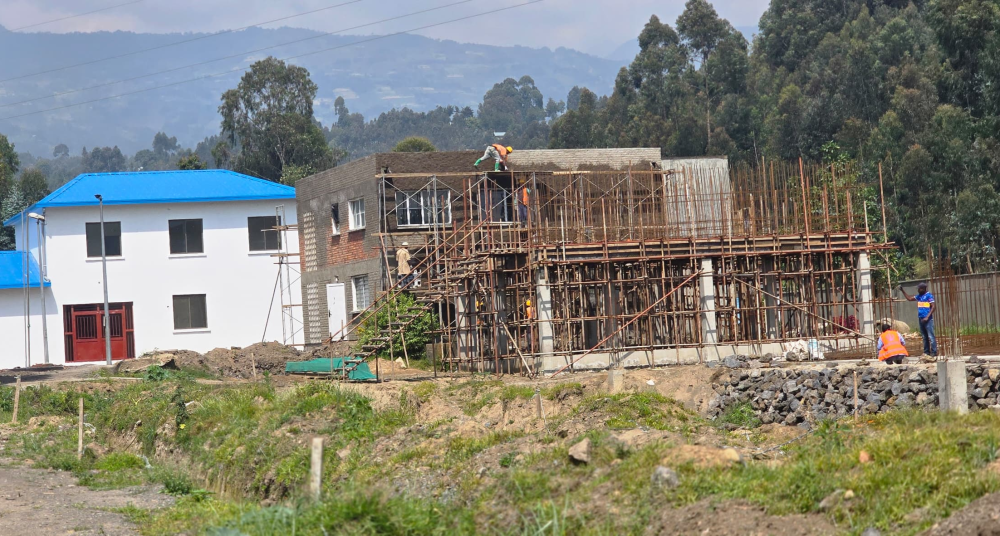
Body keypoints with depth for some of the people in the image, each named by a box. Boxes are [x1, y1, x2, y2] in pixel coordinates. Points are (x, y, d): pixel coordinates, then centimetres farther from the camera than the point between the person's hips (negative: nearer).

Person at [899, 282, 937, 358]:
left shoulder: (929, 296, -8)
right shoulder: (919, 296, 15)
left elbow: (933, 307, -13)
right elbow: (909, 298, 27)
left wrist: (927, 317, -19)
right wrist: (902, 291, 20)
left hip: (928, 319, -8)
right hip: (921, 319, 8)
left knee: (930, 336, -10)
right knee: (924, 337, 10)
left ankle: (934, 353, -11)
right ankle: (926, 352, 15)